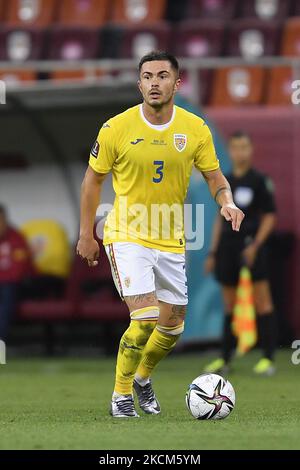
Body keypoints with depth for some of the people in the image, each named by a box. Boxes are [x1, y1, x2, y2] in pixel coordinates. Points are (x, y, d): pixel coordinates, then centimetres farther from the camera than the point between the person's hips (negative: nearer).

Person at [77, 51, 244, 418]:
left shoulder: (195, 129, -4)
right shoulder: (116, 129, -11)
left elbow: (214, 176, 6)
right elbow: (93, 178, 1)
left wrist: (227, 203, -17)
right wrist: (86, 234, 2)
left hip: (171, 240, 4)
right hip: (127, 236, -4)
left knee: (172, 326, 11)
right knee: (145, 319, -18)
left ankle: (142, 377, 40)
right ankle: (121, 395, 0)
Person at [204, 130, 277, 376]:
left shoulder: (260, 180, -2)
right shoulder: (225, 182, 14)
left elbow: (270, 217, -3)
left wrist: (256, 245, -13)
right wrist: (213, 252, 15)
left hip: (251, 246, -5)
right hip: (228, 246, 5)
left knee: (262, 302, -8)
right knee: (230, 305, 9)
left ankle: (268, 358, -7)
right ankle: (225, 358, 14)